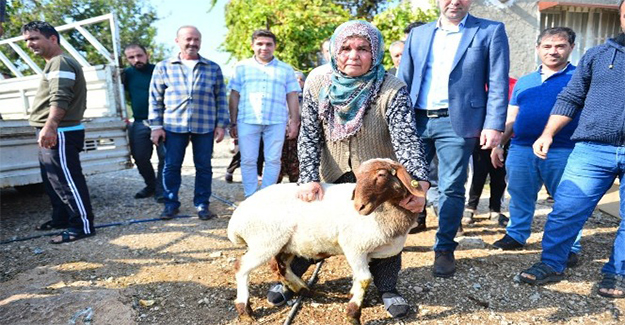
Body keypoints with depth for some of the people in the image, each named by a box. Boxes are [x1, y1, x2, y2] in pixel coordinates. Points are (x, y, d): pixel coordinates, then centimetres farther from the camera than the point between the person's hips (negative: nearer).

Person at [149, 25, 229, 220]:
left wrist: (221, 124, 1)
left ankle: (202, 204, 17)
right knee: (171, 166, 5)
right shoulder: (163, 67, 7)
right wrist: (156, 125, 1)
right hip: (173, 126, 0)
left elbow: (221, 99, 7)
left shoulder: (213, 69, 8)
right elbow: (155, 99, 7)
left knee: (204, 167, 5)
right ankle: (171, 204, 19)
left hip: (205, 127, 0)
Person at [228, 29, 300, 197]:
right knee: (248, 161, 2)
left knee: (273, 160, 2)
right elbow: (234, 96, 9)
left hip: (276, 122, 0)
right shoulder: (242, 67, 12)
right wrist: (233, 122, 3)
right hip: (247, 121, 0)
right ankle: (250, 197, 13)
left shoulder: (286, 69, 12)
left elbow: (292, 98, 9)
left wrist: (294, 122, 2)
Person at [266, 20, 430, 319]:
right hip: (332, 177, 2)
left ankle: (387, 289, 24)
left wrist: (419, 185, -46)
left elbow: (407, 139, -31)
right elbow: (309, 136, -12)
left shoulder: (392, 90, -22)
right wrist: (309, 178, -23)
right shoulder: (317, 84, -13)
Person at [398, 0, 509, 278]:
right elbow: (403, 81, 13)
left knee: (451, 189, 2)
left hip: (456, 123, -3)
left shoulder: (491, 31, 5)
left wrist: (494, 125, -10)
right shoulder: (418, 34, 14)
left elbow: (498, 84, -1)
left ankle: (444, 249, 16)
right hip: (416, 120, 3)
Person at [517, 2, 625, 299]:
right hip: (592, 149, 0)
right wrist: (548, 134, 1)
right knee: (566, 210, -1)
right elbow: (570, 98, 10)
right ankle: (551, 265, 13)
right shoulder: (597, 55, 11)